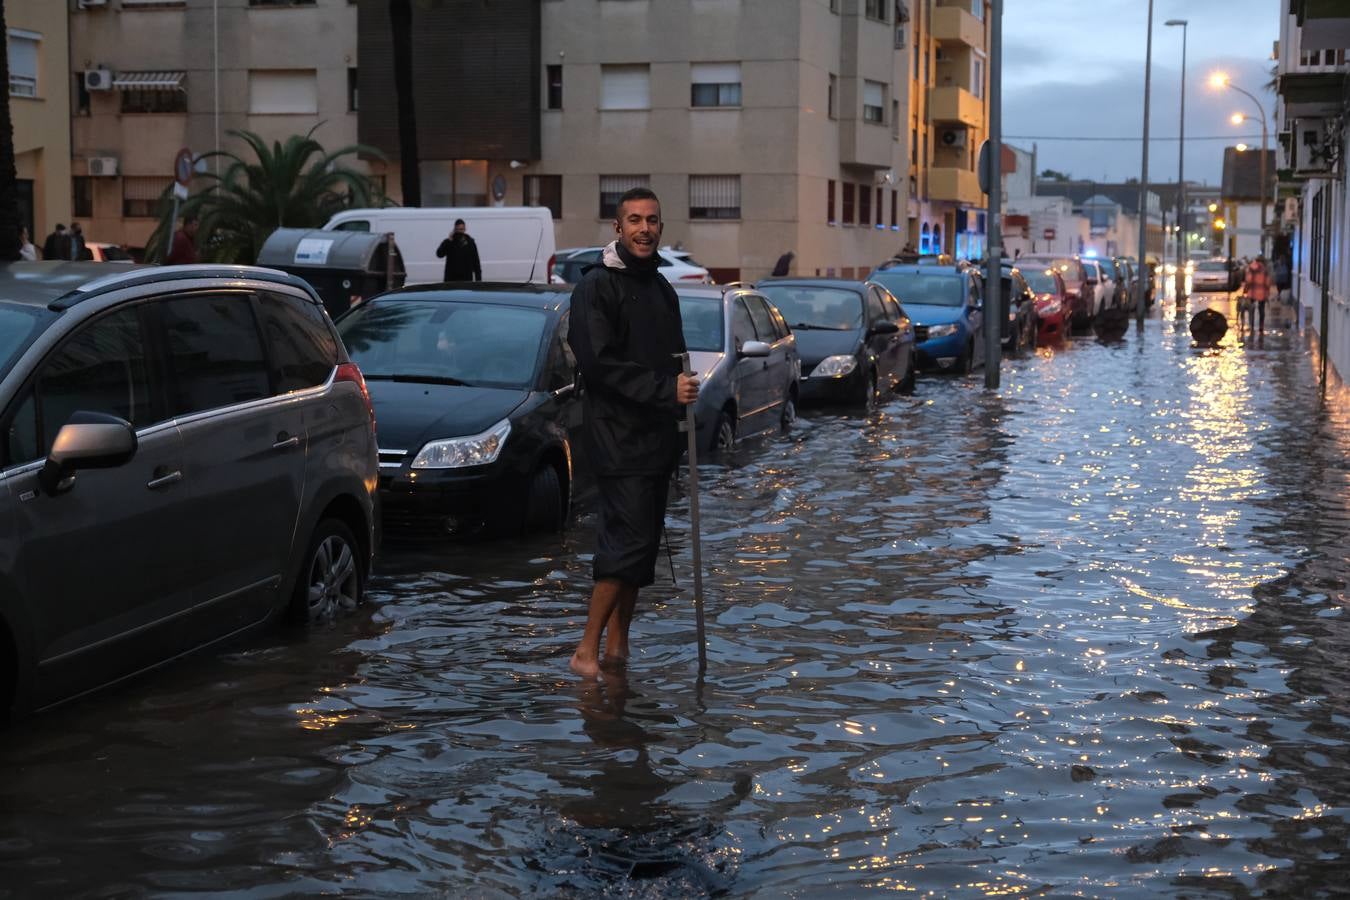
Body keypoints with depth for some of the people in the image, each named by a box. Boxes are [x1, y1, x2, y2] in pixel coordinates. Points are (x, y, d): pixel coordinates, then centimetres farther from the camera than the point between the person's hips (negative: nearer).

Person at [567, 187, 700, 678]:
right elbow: (599, 362, -18)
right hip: (617, 438, -8)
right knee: (628, 541, -14)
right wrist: (665, 389, -22)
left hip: (657, 439, 8)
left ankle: (617, 645, 18)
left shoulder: (661, 288, 18)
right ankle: (586, 651, -8)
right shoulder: (597, 287, -9)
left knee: (643, 544, 10)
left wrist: (684, 391, 11)